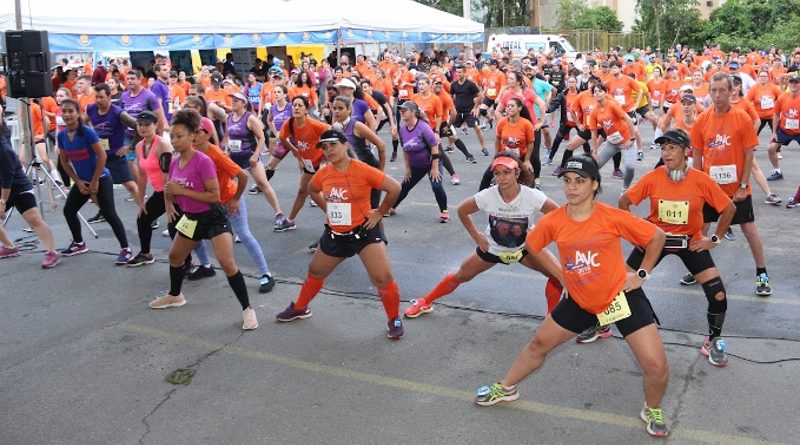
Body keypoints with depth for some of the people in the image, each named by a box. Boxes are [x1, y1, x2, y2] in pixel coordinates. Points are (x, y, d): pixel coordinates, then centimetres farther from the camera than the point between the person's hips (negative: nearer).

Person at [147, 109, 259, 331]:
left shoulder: (203, 161, -23)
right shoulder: (174, 163, -1)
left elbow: (214, 196, -26)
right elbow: (174, 190, 15)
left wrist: (182, 191, -26)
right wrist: (170, 196, -10)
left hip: (213, 218, -8)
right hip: (191, 218, 8)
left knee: (227, 263, -19)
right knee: (175, 256, 23)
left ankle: (247, 309, -7)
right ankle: (175, 296, 49)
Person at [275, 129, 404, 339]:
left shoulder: (363, 171, -19)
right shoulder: (324, 174, -2)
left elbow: (395, 188, -18)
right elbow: (312, 190, 21)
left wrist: (379, 213, -11)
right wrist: (327, 210, 12)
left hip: (364, 231, -5)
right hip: (335, 234, 6)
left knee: (383, 277, -15)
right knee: (315, 272, 20)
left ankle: (394, 320, 8)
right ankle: (300, 308, 46)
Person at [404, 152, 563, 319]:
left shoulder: (532, 196, -31)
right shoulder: (487, 196, -28)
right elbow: (462, 210, -8)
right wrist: (476, 236, -8)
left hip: (525, 248, 0)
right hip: (492, 248, 0)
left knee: (559, 275, -15)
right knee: (461, 276, 11)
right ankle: (425, 302, 32)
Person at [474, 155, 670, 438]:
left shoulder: (613, 218, -21)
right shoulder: (553, 221, -12)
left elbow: (657, 236, -7)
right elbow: (531, 246, 8)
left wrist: (643, 274, -7)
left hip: (621, 297, -3)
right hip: (579, 301, 3)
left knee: (656, 365, -9)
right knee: (539, 343, 13)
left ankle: (653, 411, 23)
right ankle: (506, 388, 37)